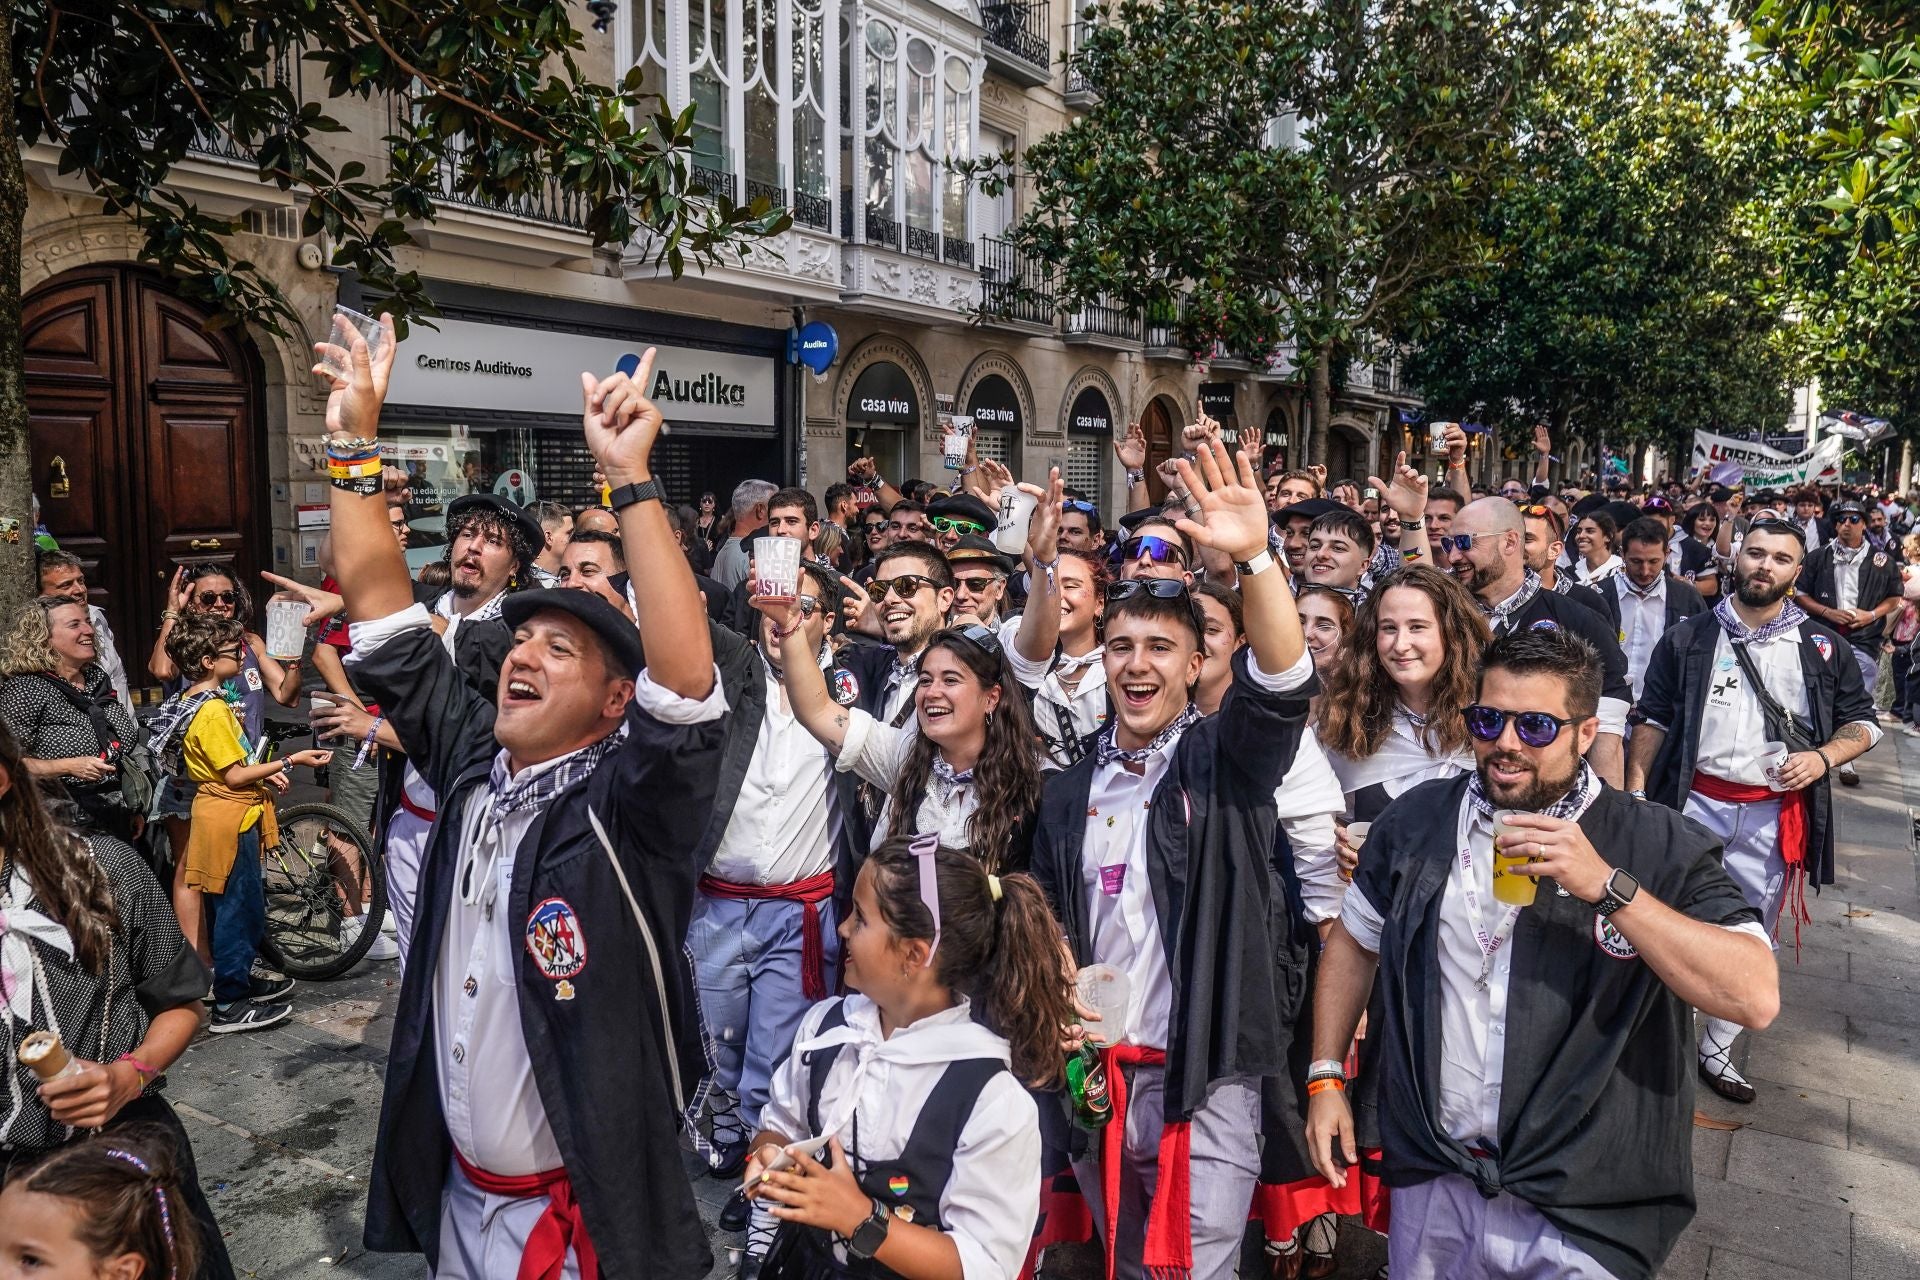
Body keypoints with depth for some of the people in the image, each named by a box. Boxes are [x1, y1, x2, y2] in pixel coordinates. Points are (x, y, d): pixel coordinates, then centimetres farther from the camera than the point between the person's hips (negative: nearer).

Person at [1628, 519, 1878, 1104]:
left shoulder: (1823, 648, 5)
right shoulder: (1689, 638, 2)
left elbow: (1862, 720, 11)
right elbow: (1651, 720, 4)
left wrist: (1824, 756, -9)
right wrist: (1634, 793, -4)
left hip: (1773, 816, 2)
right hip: (1693, 804, -1)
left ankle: (1718, 1048, 25)